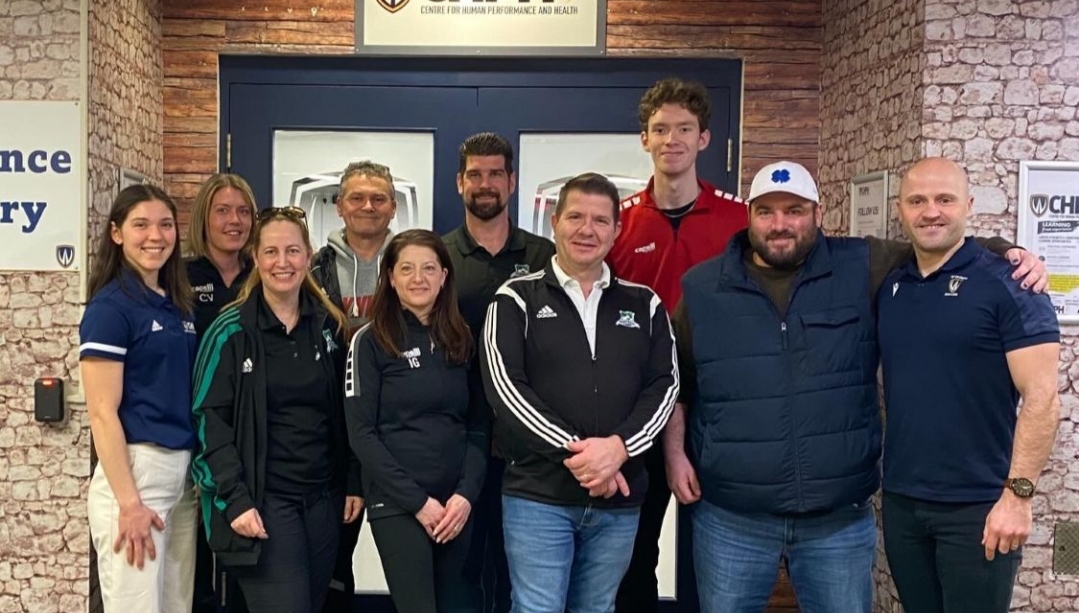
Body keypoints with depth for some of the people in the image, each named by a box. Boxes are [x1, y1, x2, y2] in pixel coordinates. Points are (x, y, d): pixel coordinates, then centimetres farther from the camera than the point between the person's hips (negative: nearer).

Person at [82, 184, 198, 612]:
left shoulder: (178, 305, 12)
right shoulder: (110, 306, -10)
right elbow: (102, 414, -14)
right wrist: (129, 502, -18)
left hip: (183, 471, 8)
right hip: (133, 469, -7)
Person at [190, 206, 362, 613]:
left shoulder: (329, 327, 8)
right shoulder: (231, 331, -6)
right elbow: (211, 420, -9)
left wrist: (353, 483, 7)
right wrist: (235, 499, -16)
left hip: (322, 499, 5)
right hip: (261, 500, -5)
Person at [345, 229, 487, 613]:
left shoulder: (461, 340, 9)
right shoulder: (370, 341, -3)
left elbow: (478, 426, 8)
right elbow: (361, 433, -8)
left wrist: (466, 494, -6)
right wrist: (417, 500, -12)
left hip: (456, 503, 4)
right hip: (397, 504, -4)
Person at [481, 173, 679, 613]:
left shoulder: (644, 304, 10)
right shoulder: (517, 299, 1)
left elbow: (664, 385, 3)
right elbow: (505, 387, -9)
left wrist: (619, 447, -14)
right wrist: (572, 451, -17)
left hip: (619, 499, 3)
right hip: (538, 495, -3)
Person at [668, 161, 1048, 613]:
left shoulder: (861, 269, 0)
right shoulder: (701, 289, 1)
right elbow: (674, 382, 9)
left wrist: (1009, 253, -8)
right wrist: (675, 454, 1)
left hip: (841, 520, 1)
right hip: (730, 520, 0)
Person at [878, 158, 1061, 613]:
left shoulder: (1007, 284, -9)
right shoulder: (887, 287, 8)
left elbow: (1041, 398, -13)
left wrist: (1018, 494, -18)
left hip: (977, 507, -5)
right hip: (900, 501, 5)